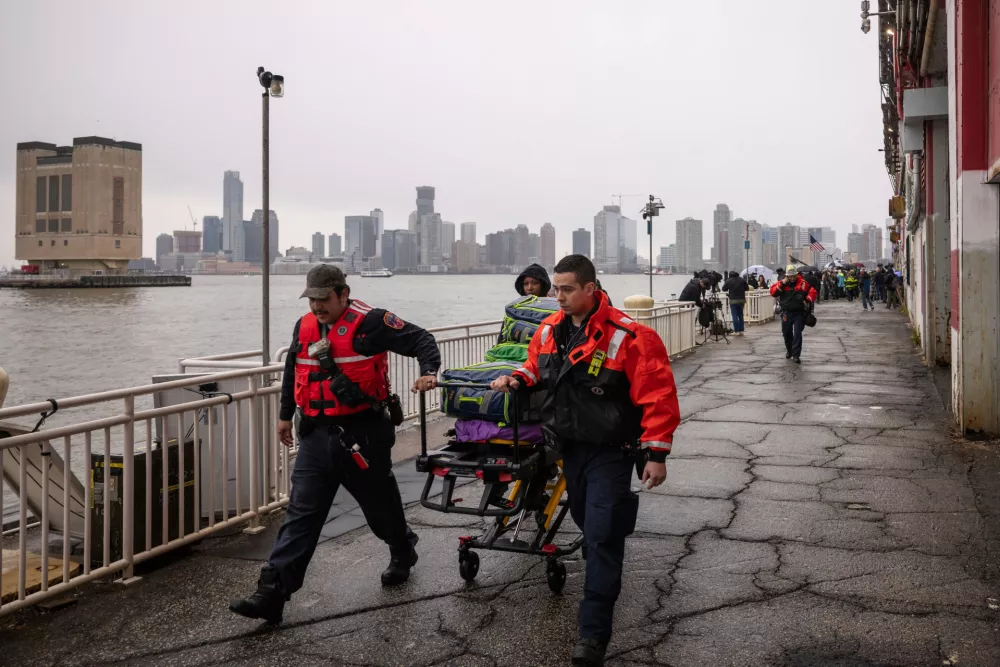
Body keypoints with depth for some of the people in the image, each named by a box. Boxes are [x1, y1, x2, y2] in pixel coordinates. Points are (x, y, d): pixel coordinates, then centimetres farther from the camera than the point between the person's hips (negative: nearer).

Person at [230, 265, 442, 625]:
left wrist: (428, 372, -27)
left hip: (363, 434, -5)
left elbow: (421, 340, -10)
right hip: (317, 436, 5)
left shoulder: (370, 322, -12)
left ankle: (403, 553, 43)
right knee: (301, 513, 0)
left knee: (380, 502, 14)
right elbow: (292, 371, 25)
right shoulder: (304, 328, 9)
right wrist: (285, 414, 29)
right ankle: (272, 592, -2)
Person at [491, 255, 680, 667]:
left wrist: (656, 453, -20)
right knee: (585, 522, 22)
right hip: (570, 447, 6)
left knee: (603, 536, -6)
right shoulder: (550, 330, 0)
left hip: (610, 452, -6)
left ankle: (594, 633, -1)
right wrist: (515, 381, -2)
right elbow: (536, 368, 19)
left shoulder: (626, 336, -21)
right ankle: (602, 572, 49)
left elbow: (657, 397, -19)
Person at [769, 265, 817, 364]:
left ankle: (796, 355, -5)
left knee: (797, 334, -8)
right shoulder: (782, 283, 1)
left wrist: (807, 301, -16)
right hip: (786, 313, 3)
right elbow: (772, 292, -9)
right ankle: (789, 350, 37)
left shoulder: (803, 283, -3)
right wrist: (782, 284, -16)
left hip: (799, 313, -3)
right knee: (786, 333, 15)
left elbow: (812, 292, -2)